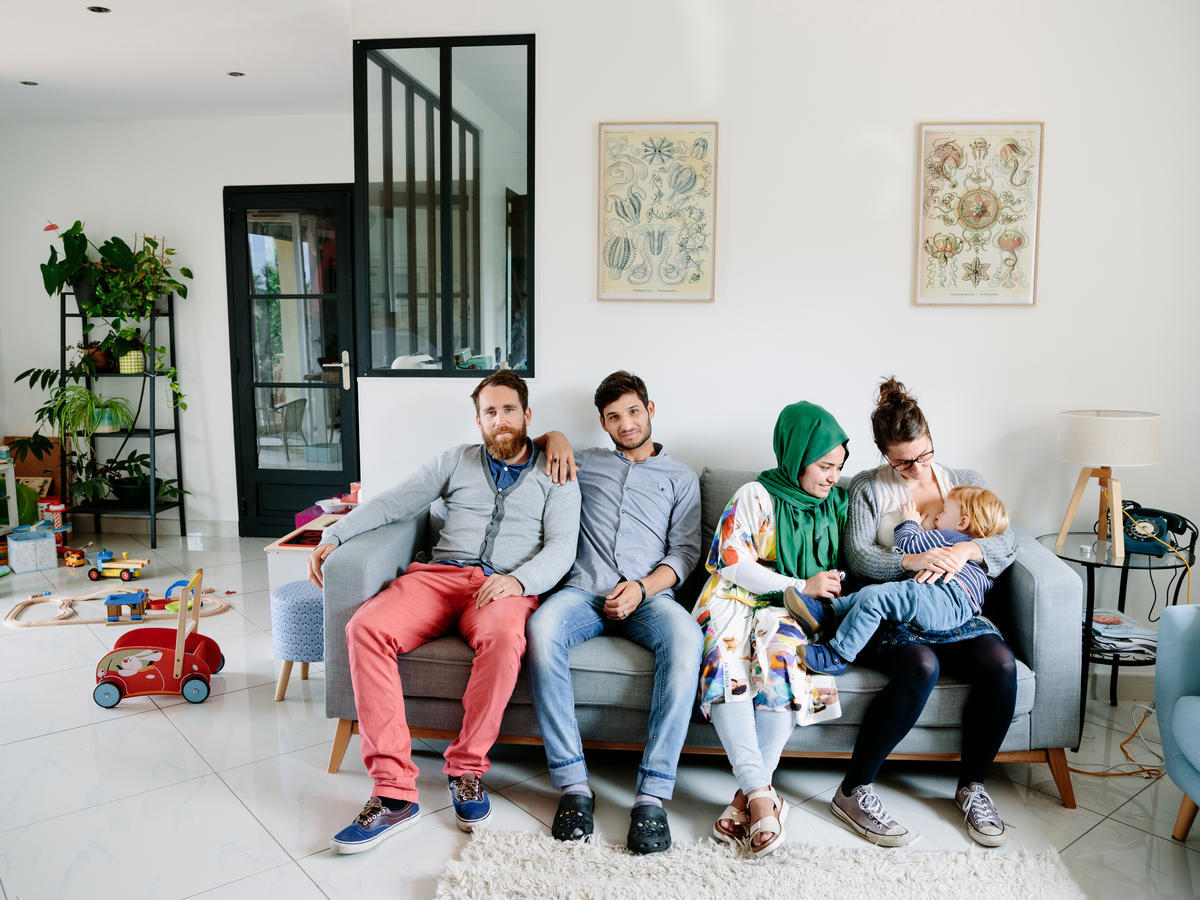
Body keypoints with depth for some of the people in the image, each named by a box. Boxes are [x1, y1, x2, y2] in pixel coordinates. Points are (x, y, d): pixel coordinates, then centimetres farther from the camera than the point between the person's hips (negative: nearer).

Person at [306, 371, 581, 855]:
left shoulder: (554, 477, 15)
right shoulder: (456, 461, 22)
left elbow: (561, 548, 1)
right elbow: (391, 502, 17)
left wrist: (518, 580, -19)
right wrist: (333, 535, 3)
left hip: (505, 587, -2)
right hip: (439, 575, 3)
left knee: (503, 637, -40)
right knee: (365, 628, -28)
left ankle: (466, 768, -17)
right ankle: (394, 791, -27)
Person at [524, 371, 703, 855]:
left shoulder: (680, 478, 20)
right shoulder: (587, 464, 24)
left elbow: (685, 552, 10)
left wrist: (642, 587, -9)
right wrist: (556, 438, 15)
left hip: (648, 594, -1)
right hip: (585, 591, 1)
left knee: (685, 636, -36)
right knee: (541, 628, -35)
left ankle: (652, 794, -33)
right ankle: (573, 785, -29)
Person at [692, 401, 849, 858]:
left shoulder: (836, 504, 19)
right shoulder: (755, 495, 3)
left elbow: (837, 568, 28)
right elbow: (734, 563, -6)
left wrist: (832, 590, 4)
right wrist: (802, 586, -8)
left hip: (795, 612, 3)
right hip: (737, 601, -2)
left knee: (782, 661, -34)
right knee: (727, 662, -36)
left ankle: (748, 795, -32)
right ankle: (761, 796, -40)